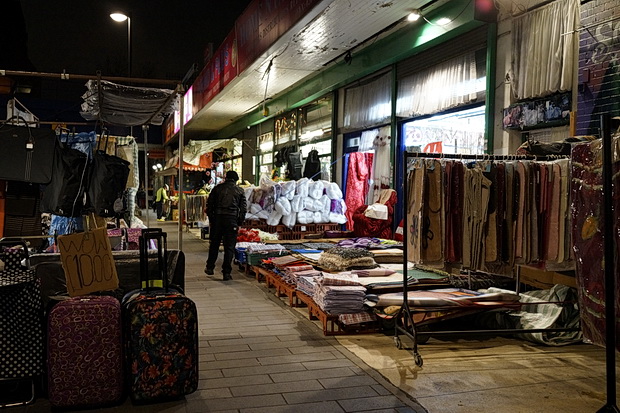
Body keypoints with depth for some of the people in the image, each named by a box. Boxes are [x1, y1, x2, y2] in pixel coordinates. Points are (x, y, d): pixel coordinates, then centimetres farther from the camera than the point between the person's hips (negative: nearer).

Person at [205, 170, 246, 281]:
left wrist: (211, 219, 14)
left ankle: (210, 267, 26)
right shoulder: (240, 191, 7)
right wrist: (239, 223, 11)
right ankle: (226, 273, 2)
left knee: (214, 244, 17)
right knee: (229, 247, 3)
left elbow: (209, 204, 7)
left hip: (217, 218, 1)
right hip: (232, 220, -1)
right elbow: (243, 208, 4)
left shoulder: (217, 188, 8)